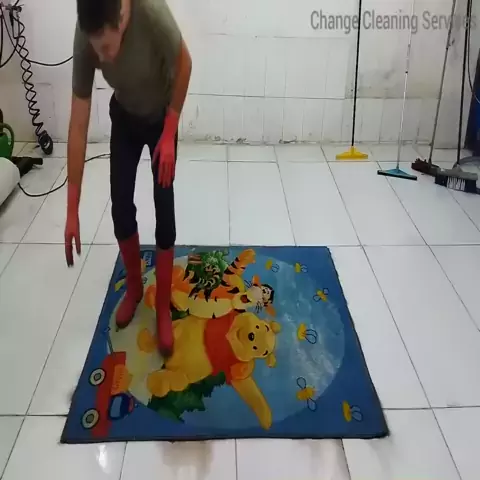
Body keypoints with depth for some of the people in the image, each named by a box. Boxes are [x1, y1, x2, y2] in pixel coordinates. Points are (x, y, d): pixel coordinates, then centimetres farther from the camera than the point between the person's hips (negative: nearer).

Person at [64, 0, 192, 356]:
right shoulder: (84, 41, -28)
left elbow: (184, 64, -18)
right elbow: (78, 126, -24)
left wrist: (169, 132, -19)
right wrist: (72, 209, -23)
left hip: (162, 116, -2)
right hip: (124, 117, 3)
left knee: (164, 210, -6)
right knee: (120, 207, 0)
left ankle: (163, 308, 8)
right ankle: (134, 286, 26)